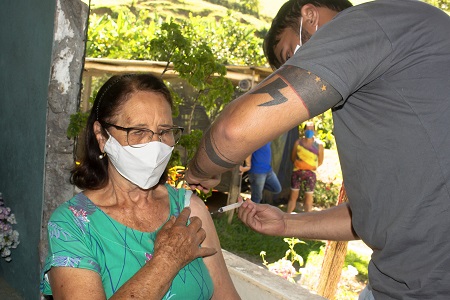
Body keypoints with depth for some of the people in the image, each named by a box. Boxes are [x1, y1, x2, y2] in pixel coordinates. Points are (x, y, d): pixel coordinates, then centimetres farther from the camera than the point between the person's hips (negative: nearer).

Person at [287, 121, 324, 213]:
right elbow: (292, 157, 10)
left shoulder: (319, 144, -4)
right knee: (293, 196, 6)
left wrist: (311, 167, 6)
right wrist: (298, 165, 7)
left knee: (308, 198, 3)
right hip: (297, 172, 1)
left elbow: (320, 161, 6)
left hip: (310, 174, -1)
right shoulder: (298, 142, -1)